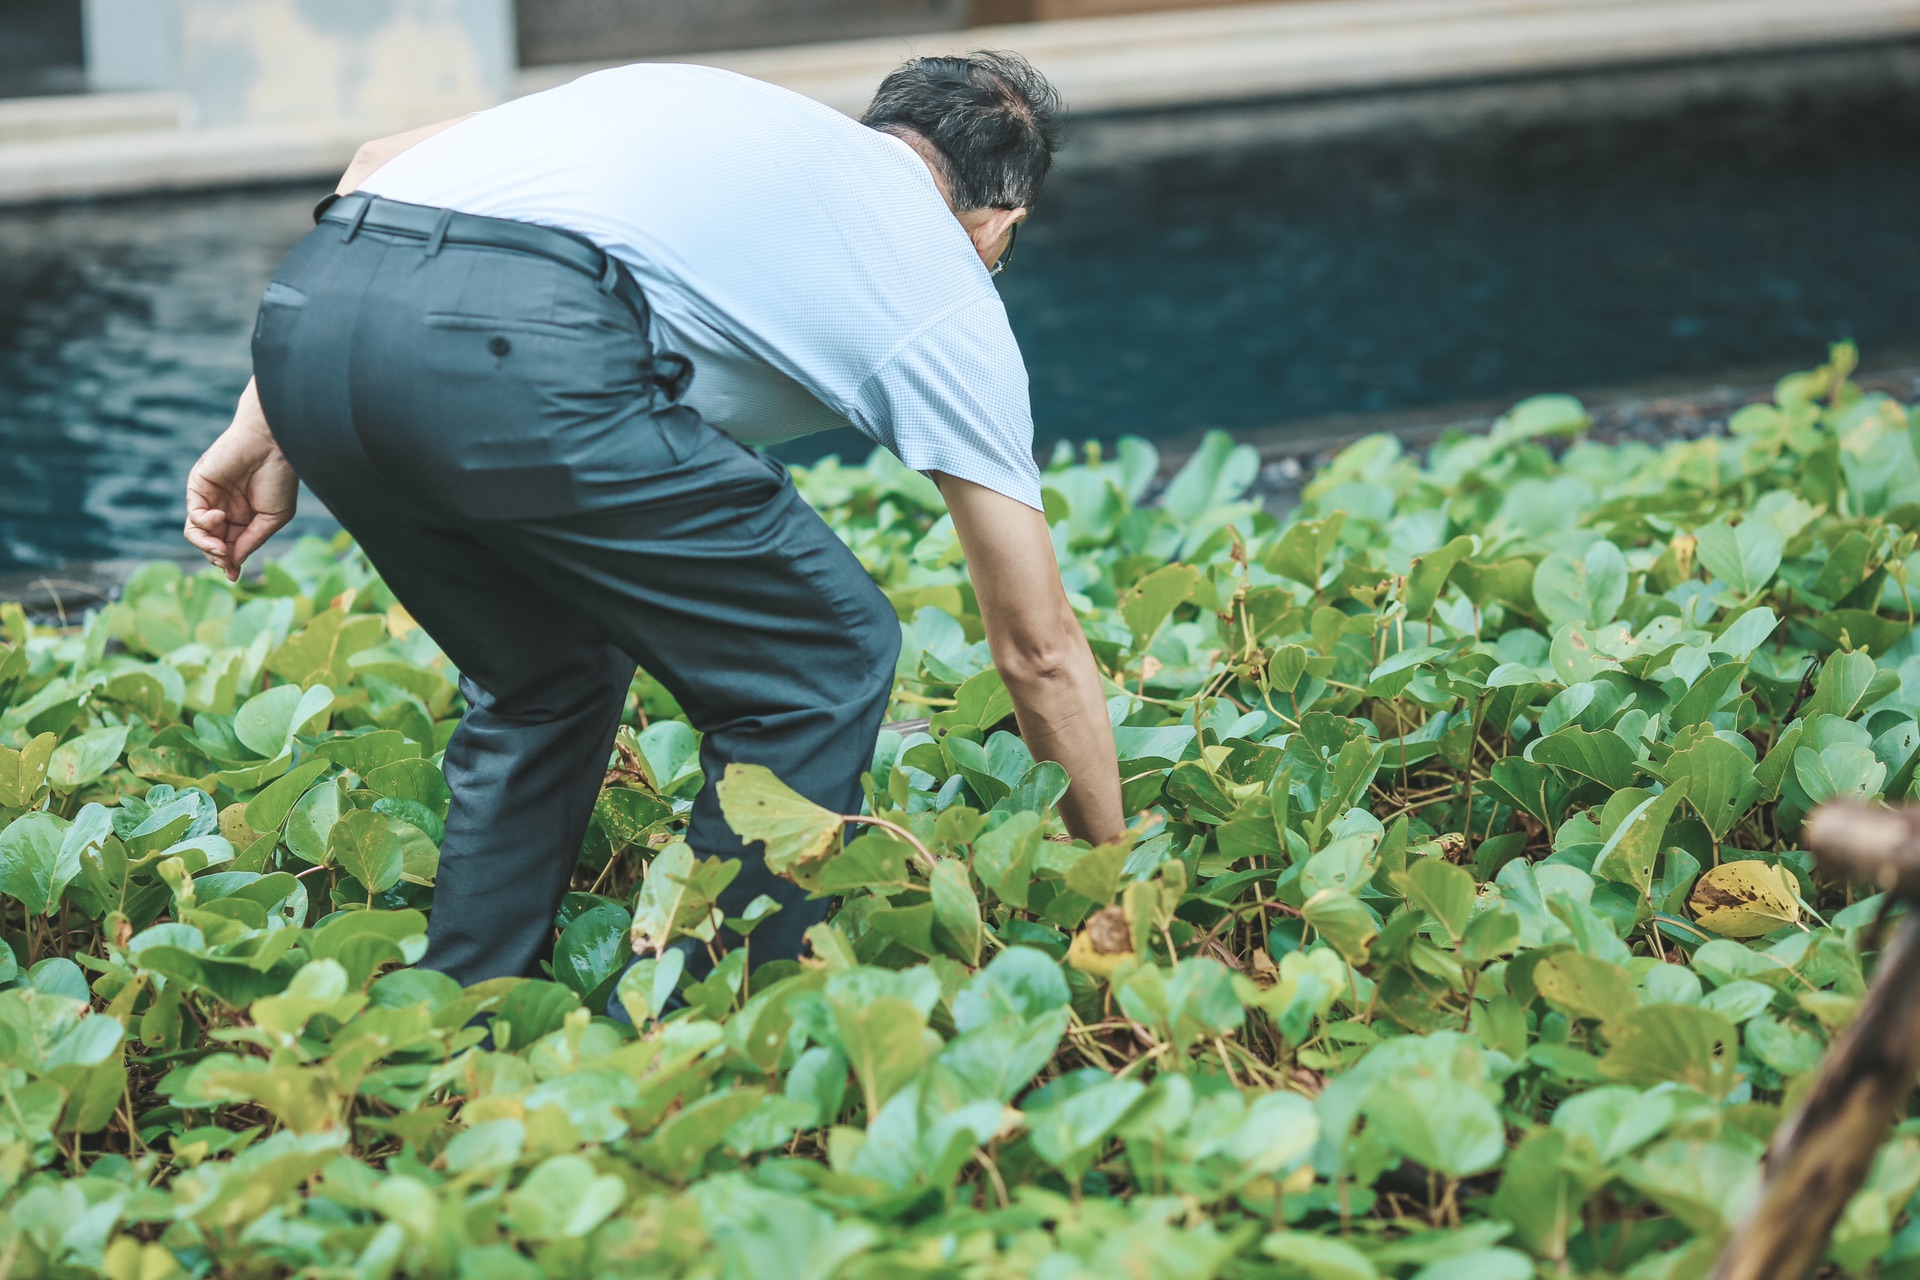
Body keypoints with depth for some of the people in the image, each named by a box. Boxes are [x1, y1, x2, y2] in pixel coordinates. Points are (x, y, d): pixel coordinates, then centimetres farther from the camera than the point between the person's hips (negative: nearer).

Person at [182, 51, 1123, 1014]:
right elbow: (1040, 649, 25)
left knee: (545, 679, 29)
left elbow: (382, 163, 29)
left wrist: (269, 428, 29)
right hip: (506, 349, -7)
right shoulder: (945, 290, 22)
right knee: (825, 662, 13)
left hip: (305, 304, 7)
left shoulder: (710, 107, 37)